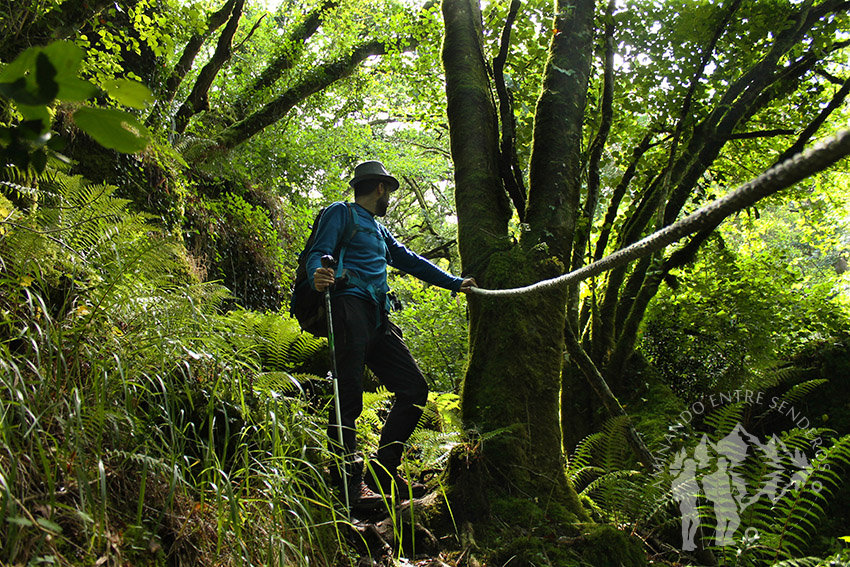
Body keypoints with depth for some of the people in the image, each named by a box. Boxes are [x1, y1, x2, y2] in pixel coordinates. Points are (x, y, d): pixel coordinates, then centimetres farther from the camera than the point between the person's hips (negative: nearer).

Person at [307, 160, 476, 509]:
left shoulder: (378, 231, 33)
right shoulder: (341, 213, 7)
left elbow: (411, 261, 36)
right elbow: (319, 253, -6)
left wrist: (456, 284, 35)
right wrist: (319, 275, -31)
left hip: (378, 321, 9)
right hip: (350, 308, -9)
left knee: (414, 389, 3)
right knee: (349, 397, -12)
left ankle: (383, 474, 9)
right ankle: (348, 485, -9)